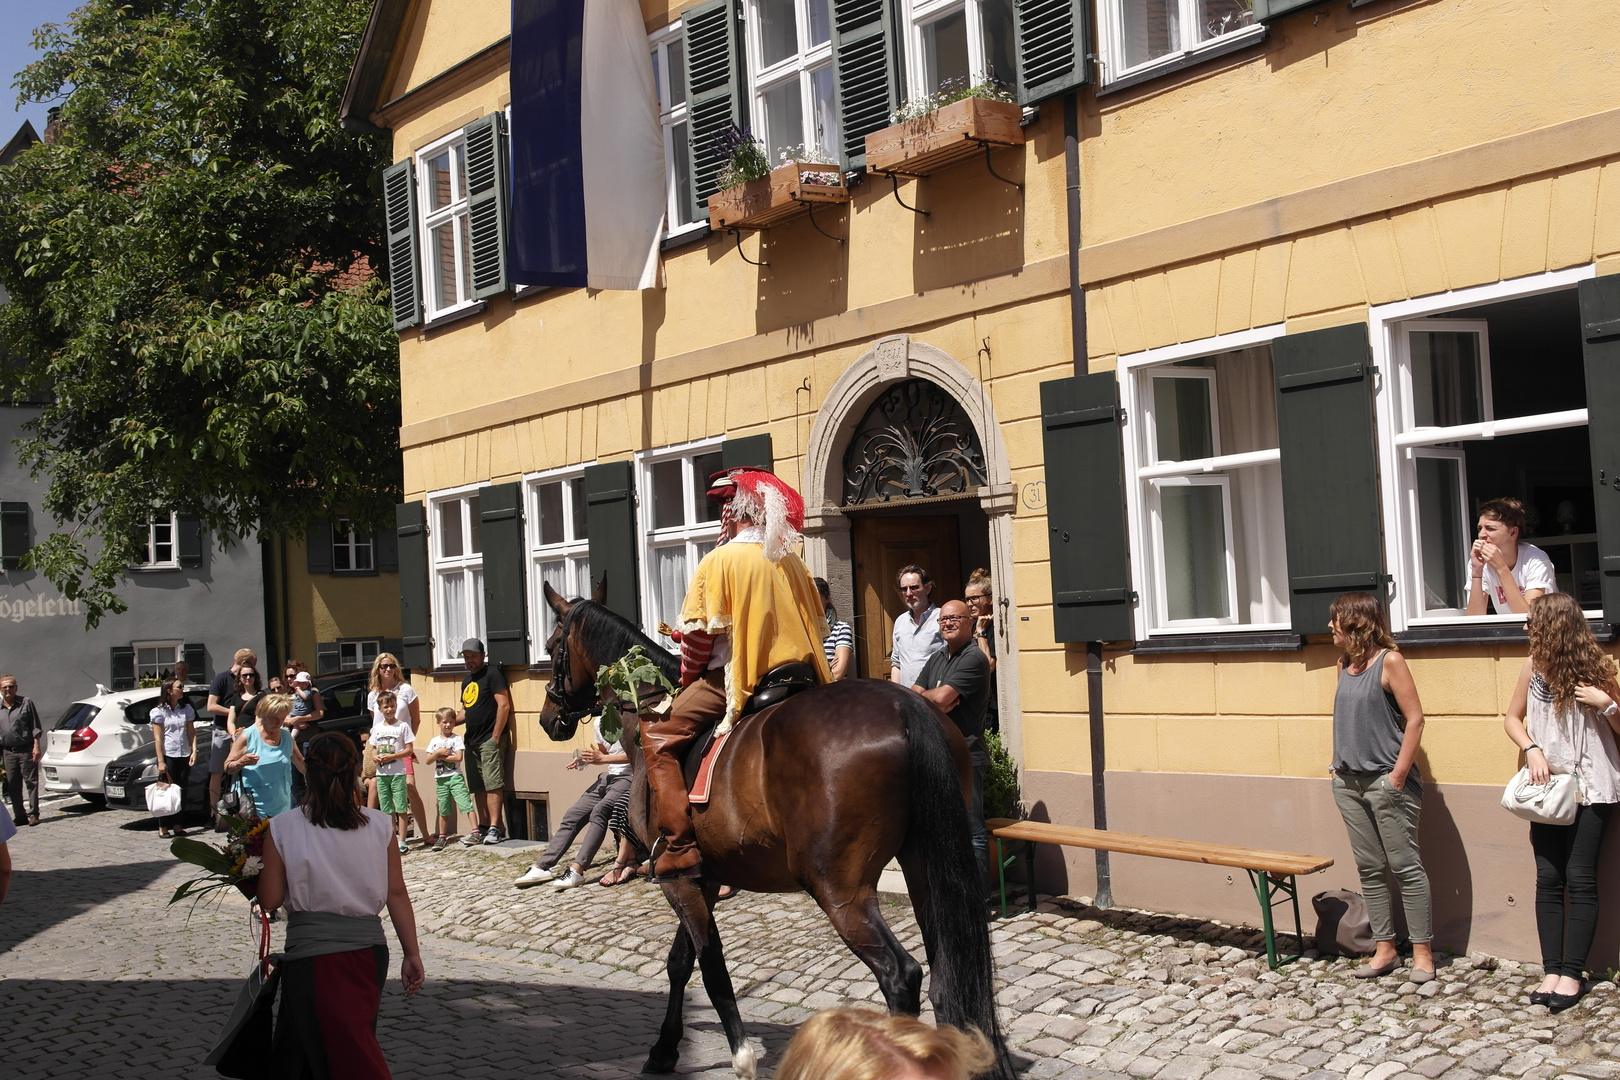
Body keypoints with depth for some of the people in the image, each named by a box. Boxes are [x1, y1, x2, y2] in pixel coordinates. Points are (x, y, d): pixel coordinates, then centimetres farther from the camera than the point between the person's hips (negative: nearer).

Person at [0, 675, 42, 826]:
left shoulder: (26, 703, 1)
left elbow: (36, 727, 1)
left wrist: (36, 746, -7)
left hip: (26, 750, -4)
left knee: (31, 782, -3)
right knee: (13, 787, 5)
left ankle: (33, 814, 1)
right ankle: (20, 816, 11)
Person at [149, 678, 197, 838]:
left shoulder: (186, 709, 11)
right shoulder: (159, 711, -2)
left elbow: (191, 732, 11)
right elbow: (157, 738, -5)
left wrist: (194, 751, -2)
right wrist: (161, 761, -11)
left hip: (184, 756, 4)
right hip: (168, 756, -4)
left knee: (182, 792, 5)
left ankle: (177, 825, 13)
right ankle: (163, 827, 2)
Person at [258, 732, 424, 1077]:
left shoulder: (283, 828, -8)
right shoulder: (378, 825, -2)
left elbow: (269, 901, -5)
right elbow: (397, 894, 0)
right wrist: (412, 954, 6)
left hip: (313, 955, -3)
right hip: (369, 951, 3)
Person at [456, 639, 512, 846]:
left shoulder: (492, 674, -6)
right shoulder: (467, 681, 19)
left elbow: (504, 705, -13)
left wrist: (495, 735, -17)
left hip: (490, 740, -8)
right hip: (472, 741, 8)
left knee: (493, 784, -11)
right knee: (479, 788, 9)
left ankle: (495, 829, -12)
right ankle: (483, 827, 13)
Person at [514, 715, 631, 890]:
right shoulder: (599, 721, 16)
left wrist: (602, 759, -19)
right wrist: (585, 760, 5)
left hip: (628, 776, -9)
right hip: (608, 776, 9)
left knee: (599, 811, -30)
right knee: (572, 816, -2)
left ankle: (577, 870, -37)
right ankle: (542, 867, -3)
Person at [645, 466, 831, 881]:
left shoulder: (722, 559, -9)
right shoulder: (792, 563, 11)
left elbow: (701, 632, -12)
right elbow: (818, 625, 17)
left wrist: (689, 680, 4)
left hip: (732, 680, -7)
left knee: (657, 737, -2)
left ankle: (678, 847, -13)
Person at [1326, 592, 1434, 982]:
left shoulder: (1389, 661, -10)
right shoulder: (1345, 665, 11)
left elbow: (1414, 719, -13)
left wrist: (1398, 775, -15)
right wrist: (1338, 764, 8)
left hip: (1386, 781, -7)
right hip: (1349, 782, 7)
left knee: (1405, 867, -2)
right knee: (1370, 869, 10)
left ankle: (1422, 952, 6)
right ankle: (1384, 949, 17)